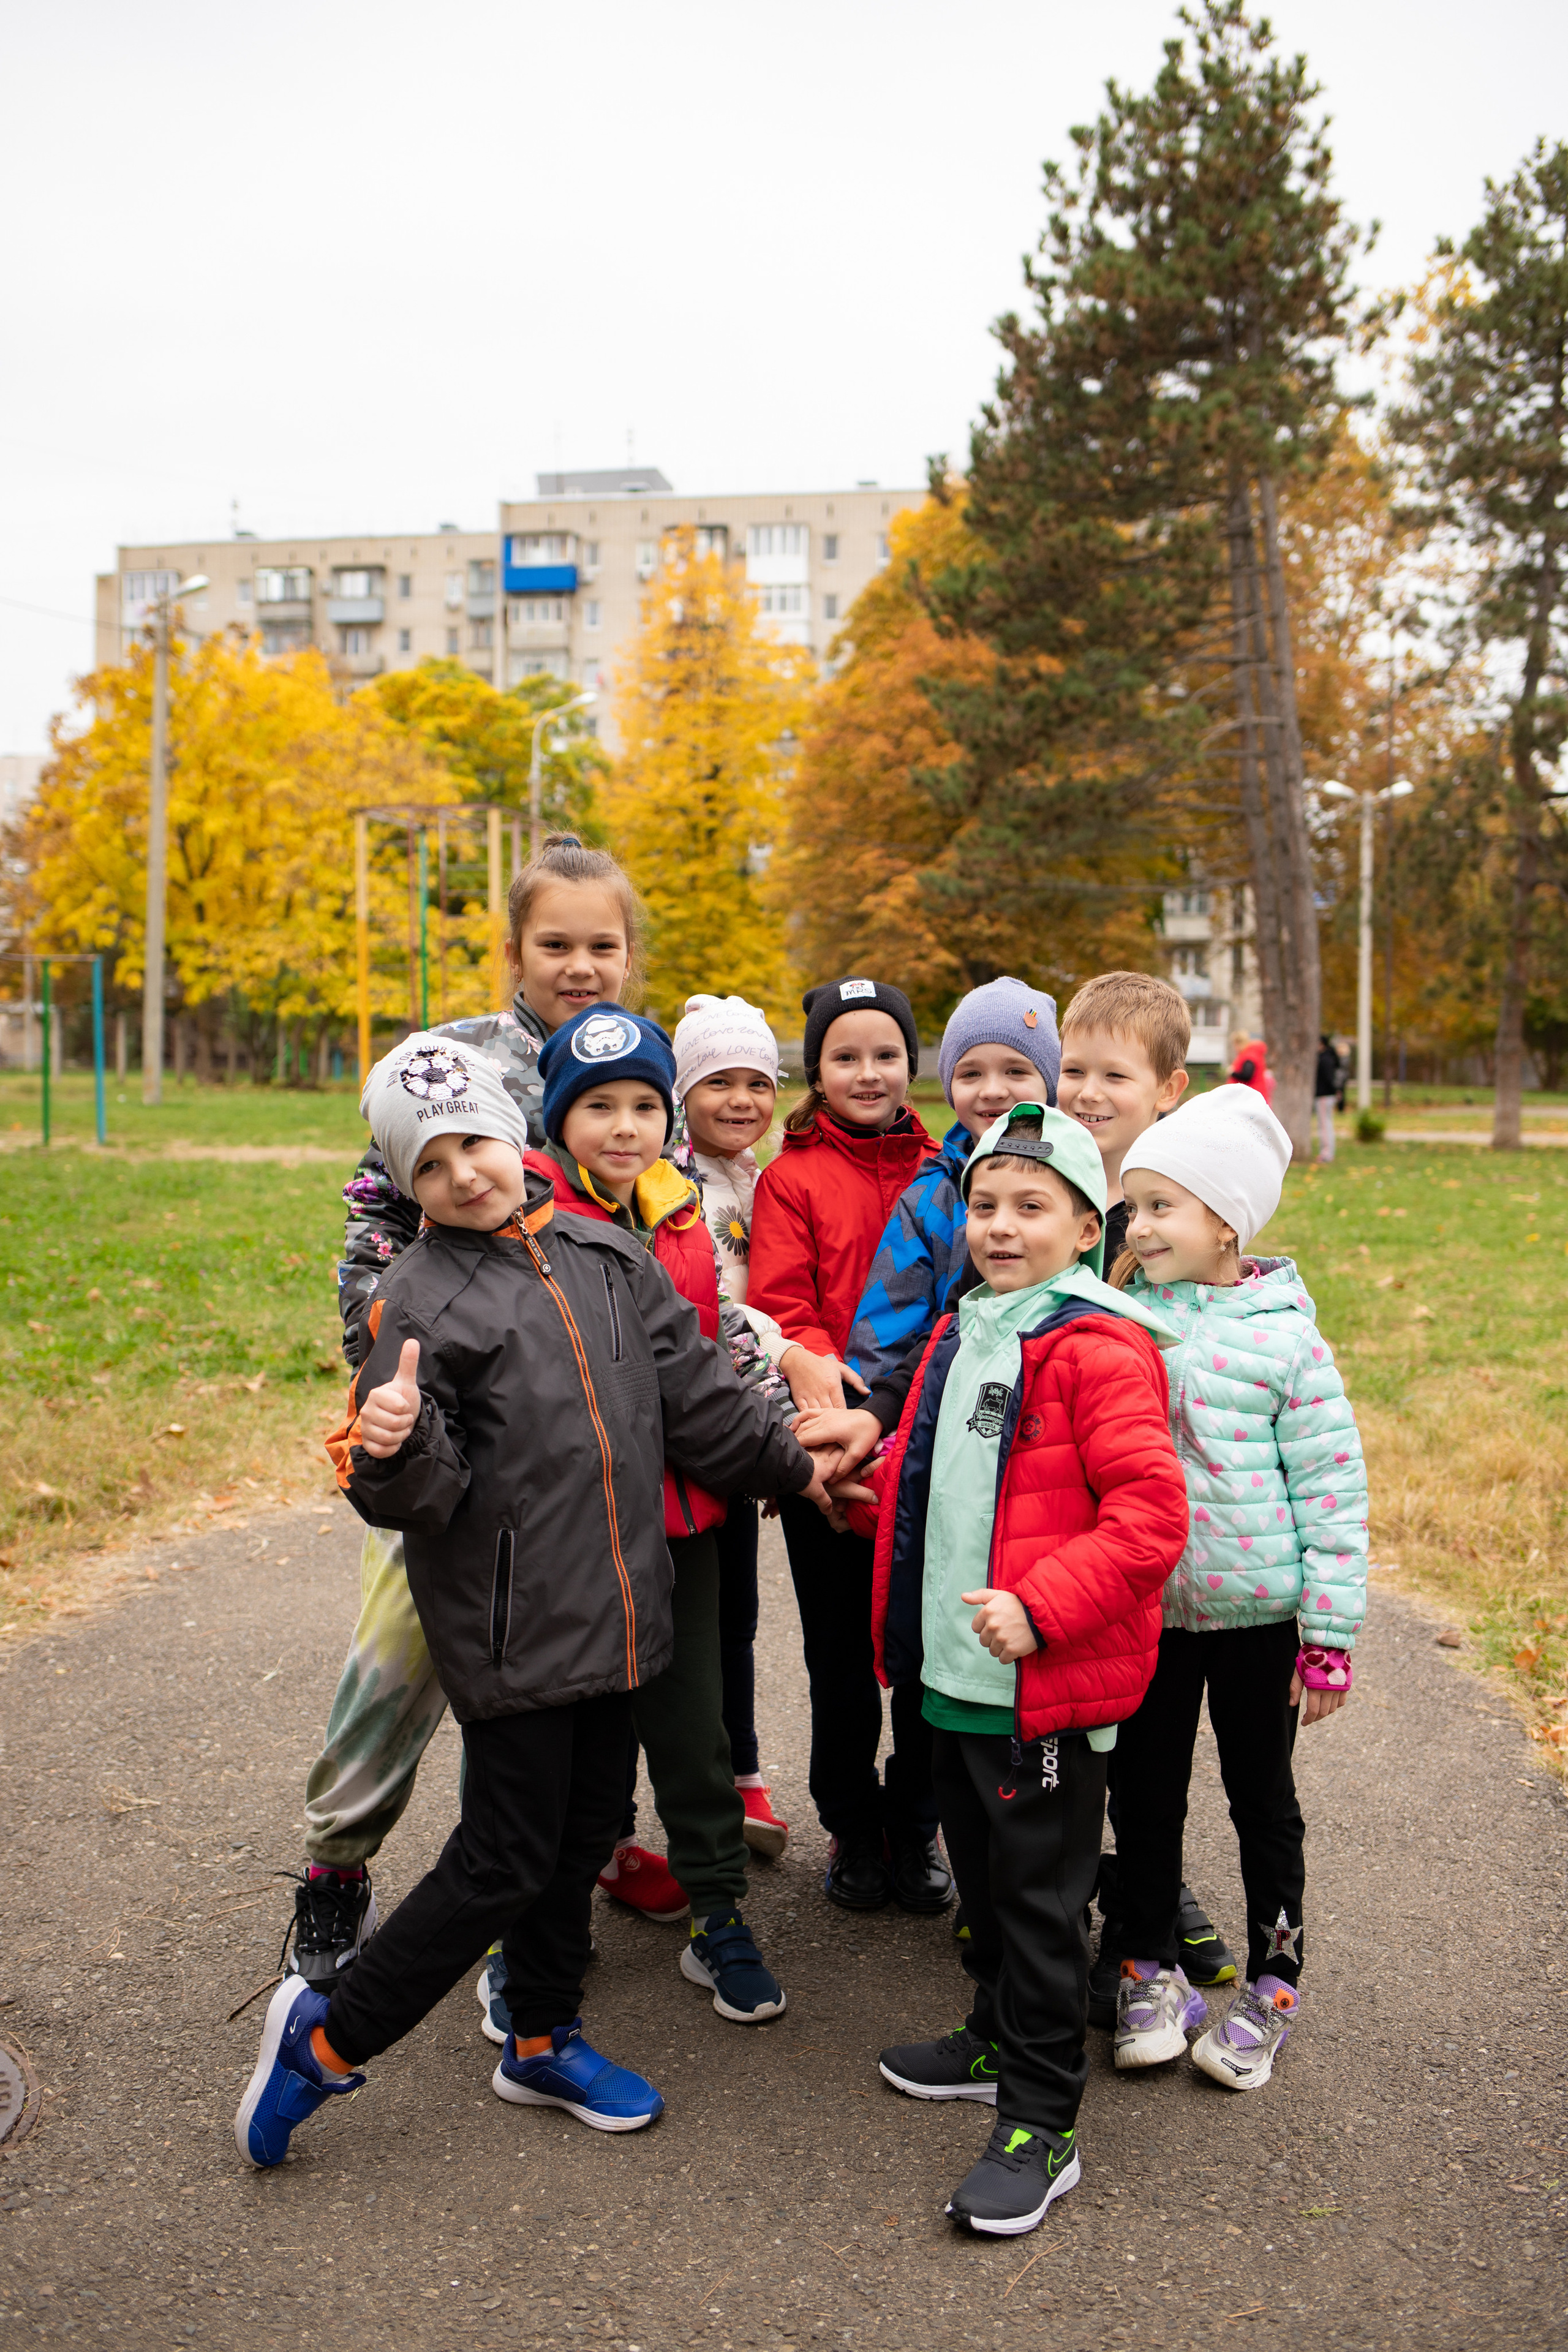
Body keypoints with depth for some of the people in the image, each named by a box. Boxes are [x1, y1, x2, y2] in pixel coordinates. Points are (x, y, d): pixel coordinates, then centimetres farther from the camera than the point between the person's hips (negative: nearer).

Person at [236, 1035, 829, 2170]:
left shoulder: (606, 1254, 5)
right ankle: (326, 2036, 20)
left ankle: (545, 2040, 37)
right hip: (512, 1627, -6)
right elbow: (422, 1496, -13)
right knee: (506, 1858, 1)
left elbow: (697, 1392, 15)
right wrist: (392, 1448, -35)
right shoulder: (419, 1300, -11)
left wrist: (792, 1469, 22)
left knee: (586, 1831, 17)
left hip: (615, 1607, 6)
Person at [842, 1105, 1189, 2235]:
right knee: (985, 1873, 23)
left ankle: (1043, 2124, 17)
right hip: (957, 1673, 8)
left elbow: (1152, 1513, -22)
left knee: (1040, 1896, 3)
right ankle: (1000, 2041, 42)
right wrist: (870, 1474, 11)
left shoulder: (1099, 1348, -17)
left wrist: (1039, 1605, -28)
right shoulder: (962, 1336, 11)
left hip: (1050, 1688, -8)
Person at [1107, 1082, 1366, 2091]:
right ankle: (1152, 1971, 32)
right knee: (1146, 1792, 14)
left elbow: (1334, 1490, -9)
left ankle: (1275, 1985, 30)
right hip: (1143, 1609, 3)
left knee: (1262, 1797, 12)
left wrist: (1330, 1636, -9)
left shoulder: (1286, 1337, -13)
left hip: (1255, 1611, -3)